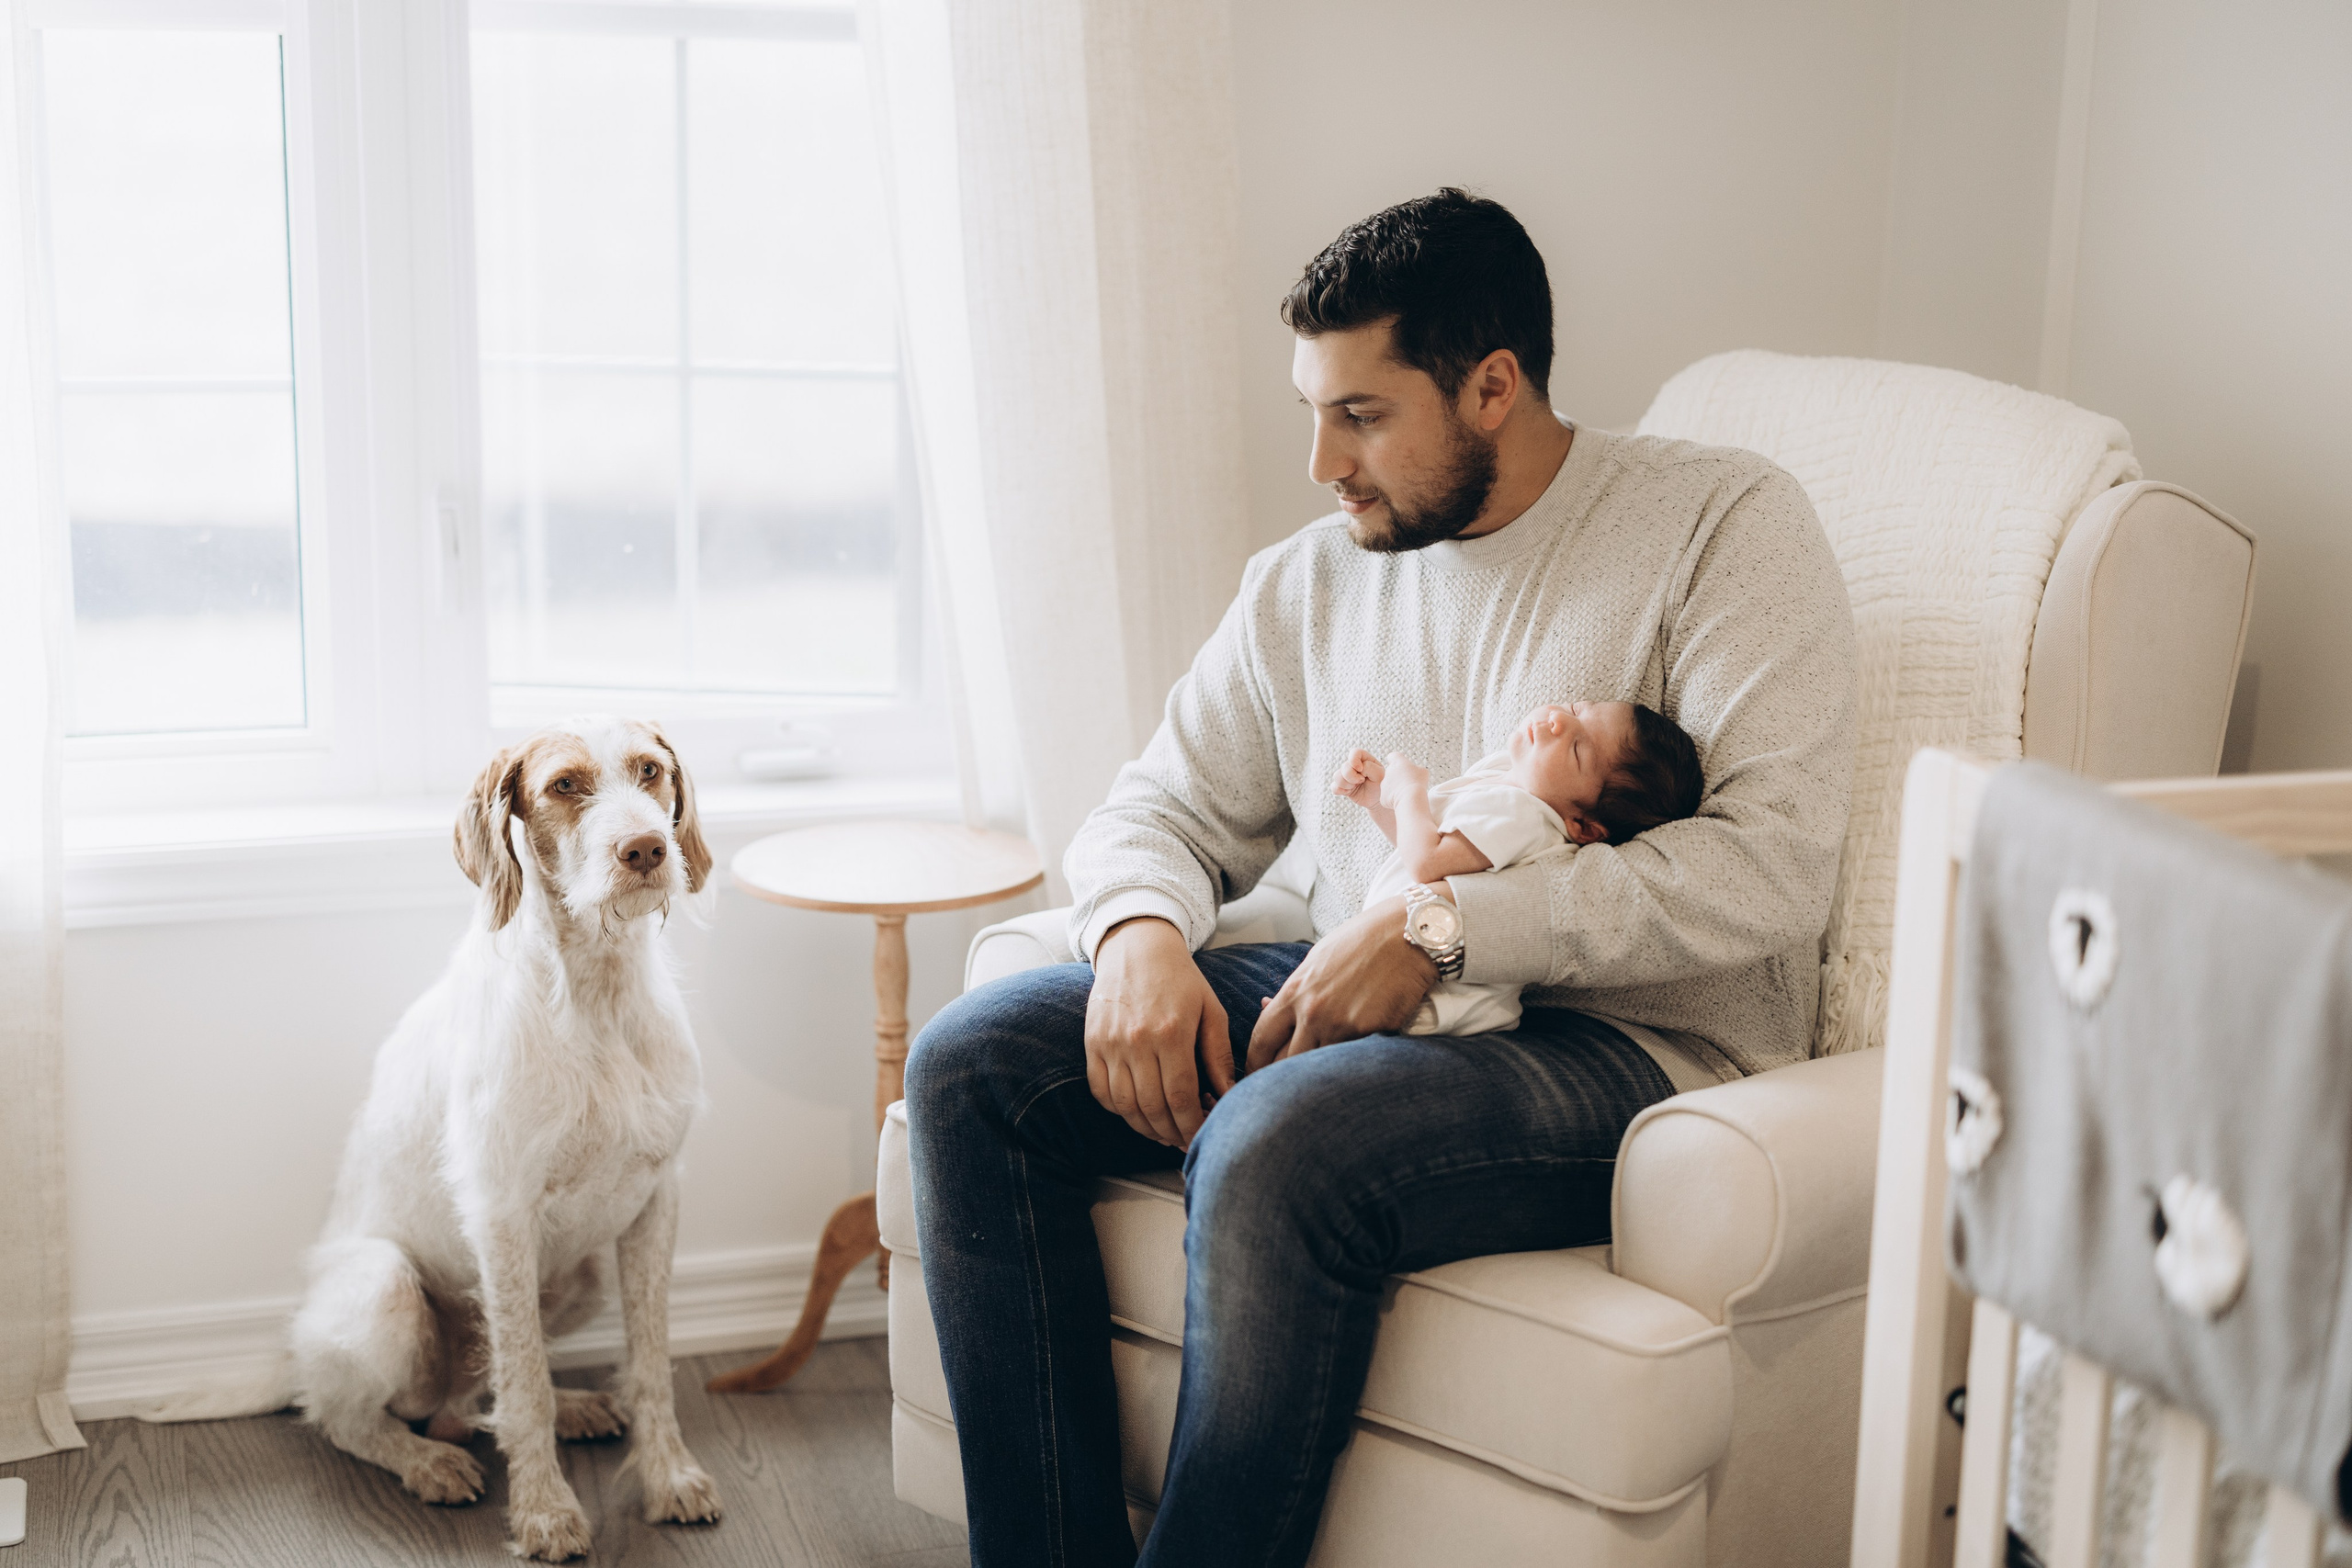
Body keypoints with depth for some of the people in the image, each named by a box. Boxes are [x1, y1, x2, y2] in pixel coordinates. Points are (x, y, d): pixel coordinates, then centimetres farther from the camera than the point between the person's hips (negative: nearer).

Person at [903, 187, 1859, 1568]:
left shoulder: (1725, 524, -4)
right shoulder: (1307, 584, 15)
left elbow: (1773, 862, -16)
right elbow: (1164, 809, 17)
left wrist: (1439, 923, -22)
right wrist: (1141, 933, -9)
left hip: (1628, 1044, -6)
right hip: (1344, 999, 7)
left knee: (1274, 1143, -35)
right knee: (972, 1062, -12)